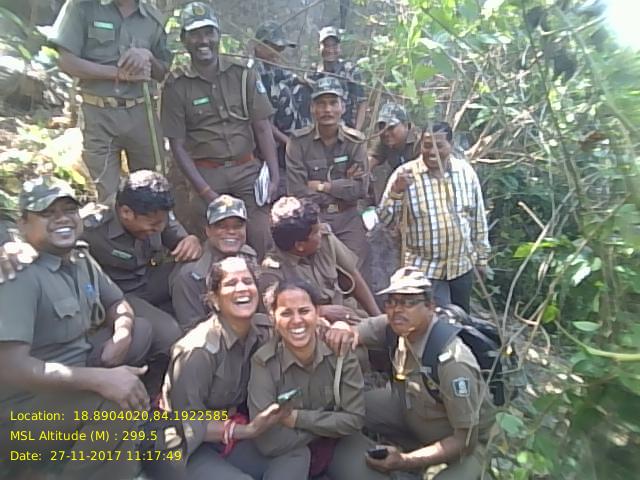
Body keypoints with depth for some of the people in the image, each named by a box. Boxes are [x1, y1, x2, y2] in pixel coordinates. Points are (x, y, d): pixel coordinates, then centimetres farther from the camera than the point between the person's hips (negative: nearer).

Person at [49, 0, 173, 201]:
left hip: (142, 113, 3)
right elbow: (66, 61, -6)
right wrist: (119, 73, -14)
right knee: (107, 197, -1)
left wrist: (148, 57, -7)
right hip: (98, 114, -2)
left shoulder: (154, 17, 10)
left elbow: (164, 73, 14)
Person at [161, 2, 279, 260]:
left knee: (263, 238, -7)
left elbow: (263, 128, 2)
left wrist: (274, 177, -6)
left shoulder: (243, 74, 3)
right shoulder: (176, 86, 0)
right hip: (206, 174, -1)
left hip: (247, 169, 1)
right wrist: (205, 191, -9)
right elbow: (177, 145, -1)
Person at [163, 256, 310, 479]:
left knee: (298, 455, -16)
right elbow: (187, 424, -18)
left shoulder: (264, 329, -10)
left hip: (236, 437, 5)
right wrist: (248, 430, -25)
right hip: (188, 448, -4)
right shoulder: (198, 350, -25)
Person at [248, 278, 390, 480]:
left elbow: (354, 418, -13)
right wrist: (329, 422, -15)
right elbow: (269, 442, -23)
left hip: (339, 443, 2)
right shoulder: (264, 362, -21)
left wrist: (298, 418, -19)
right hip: (290, 450, -1)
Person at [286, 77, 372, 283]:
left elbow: (361, 188, -6)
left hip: (348, 218, 2)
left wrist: (322, 186, -9)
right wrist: (343, 188, -6)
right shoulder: (299, 141, -4)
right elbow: (297, 192, -12)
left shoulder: (355, 140, 3)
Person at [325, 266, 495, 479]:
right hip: (414, 413, 6)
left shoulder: (452, 363, -35)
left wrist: (405, 461, -33)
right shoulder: (396, 327, -19)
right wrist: (342, 329, -39)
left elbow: (465, 439, -28)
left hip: (464, 441, -5)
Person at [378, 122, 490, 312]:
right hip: (425, 269, -4)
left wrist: (482, 256, 10)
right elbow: (386, 219, -15)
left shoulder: (465, 171, -2)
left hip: (462, 266, 4)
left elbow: (478, 218, 7)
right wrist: (396, 191, -32)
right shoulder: (405, 174, -12)